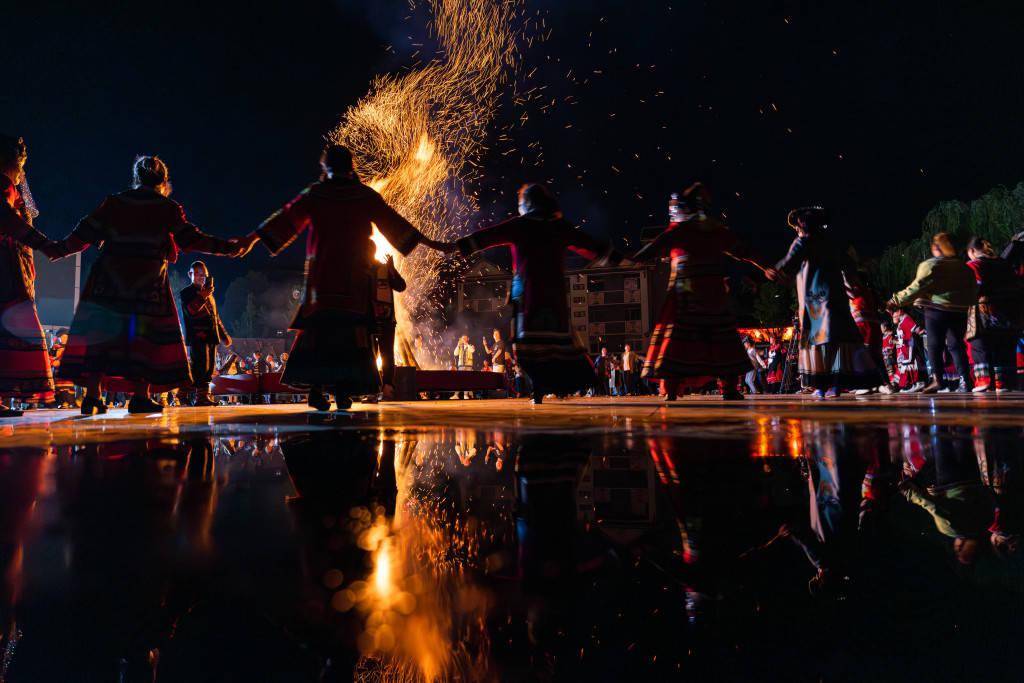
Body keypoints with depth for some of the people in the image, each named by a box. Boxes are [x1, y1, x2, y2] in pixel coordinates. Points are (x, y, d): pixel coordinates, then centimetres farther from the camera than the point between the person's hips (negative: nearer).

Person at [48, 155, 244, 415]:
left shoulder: (113, 202, 10)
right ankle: (140, 396, 0)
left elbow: (85, 234, 10)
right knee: (146, 335, 4)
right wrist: (227, 247, 6)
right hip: (148, 283, -2)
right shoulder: (168, 208, 3)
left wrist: (58, 250, 23)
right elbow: (190, 239, 0)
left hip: (109, 281, 2)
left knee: (100, 333, 7)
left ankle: (93, 394, 4)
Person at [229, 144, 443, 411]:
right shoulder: (366, 195, 4)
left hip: (321, 273, 1)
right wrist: (430, 243, 14)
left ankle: (315, 387, -3)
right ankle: (344, 390, -3)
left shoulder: (315, 193, 3)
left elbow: (286, 217, 6)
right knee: (351, 330, 2)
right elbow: (393, 222, 6)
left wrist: (251, 238, 15)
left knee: (318, 328, 5)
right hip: (356, 277, 0)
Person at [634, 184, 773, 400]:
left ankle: (670, 390, -10)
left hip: (685, 295, -3)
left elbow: (653, 249, -3)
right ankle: (729, 388, 12)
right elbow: (742, 251, 20)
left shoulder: (678, 229, 2)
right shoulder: (718, 229, 13)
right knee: (722, 339, 11)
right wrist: (765, 268, 31)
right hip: (715, 293, 4)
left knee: (676, 340, -4)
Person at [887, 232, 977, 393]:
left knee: (934, 345, 1)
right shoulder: (964, 267, 10)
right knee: (957, 345, 9)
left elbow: (917, 288, -14)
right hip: (959, 312, 5)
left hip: (936, 310, -5)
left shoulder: (929, 265, -7)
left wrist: (897, 300, -10)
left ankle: (937, 378, -8)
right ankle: (964, 380, 4)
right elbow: (973, 292, 14)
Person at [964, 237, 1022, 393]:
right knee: (1005, 349, 8)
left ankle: (984, 380, -11)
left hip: (985, 314, -6)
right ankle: (1003, 381, 7)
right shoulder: (1004, 264, 17)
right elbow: (1016, 287, 17)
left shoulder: (972, 265, -4)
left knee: (980, 348, -2)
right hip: (1010, 314, 6)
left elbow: (976, 288, -20)